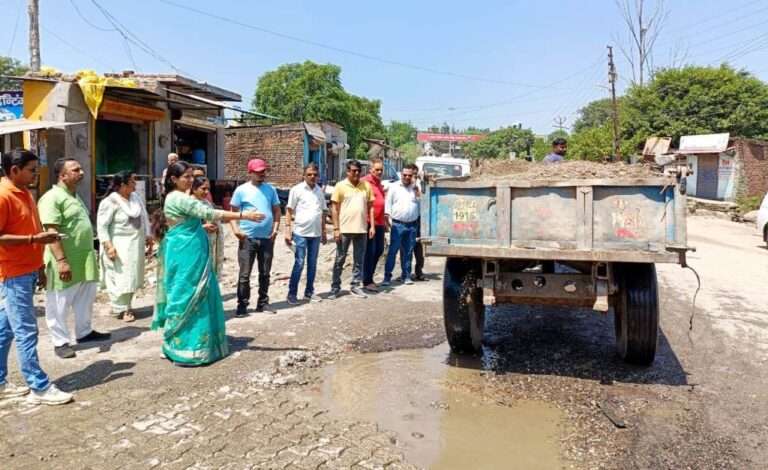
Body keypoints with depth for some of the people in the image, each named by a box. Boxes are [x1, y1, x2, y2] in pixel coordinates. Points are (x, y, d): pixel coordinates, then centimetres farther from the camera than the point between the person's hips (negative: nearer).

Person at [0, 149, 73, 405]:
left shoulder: (24, 193, 12)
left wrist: (39, 266, 20)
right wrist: (35, 239, -23)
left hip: (27, 271, 9)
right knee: (26, 331, -3)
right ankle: (39, 388, 3)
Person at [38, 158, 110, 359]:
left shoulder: (75, 197, 15)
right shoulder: (52, 198, -15)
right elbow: (51, 232, -21)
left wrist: (90, 254, 23)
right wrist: (61, 260, -26)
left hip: (84, 260, 9)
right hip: (66, 262, -9)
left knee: (85, 299, 18)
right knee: (59, 304, 4)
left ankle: (84, 332, 33)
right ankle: (60, 341, 14)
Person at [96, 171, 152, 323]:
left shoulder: (136, 197, 7)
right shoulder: (110, 201, -14)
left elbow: (144, 217, 16)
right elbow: (102, 226, -15)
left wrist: (148, 236, 13)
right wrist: (108, 245, -20)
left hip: (136, 244, 7)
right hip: (119, 246, -7)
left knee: (131, 277, 13)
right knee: (120, 278, -2)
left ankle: (126, 306, 26)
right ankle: (120, 309, 9)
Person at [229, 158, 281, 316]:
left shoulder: (270, 189, 8)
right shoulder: (241, 190, -2)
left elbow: (276, 210, 12)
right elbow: (233, 212, 0)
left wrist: (275, 228, -1)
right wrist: (235, 229, -15)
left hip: (267, 238, 3)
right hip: (248, 238, -3)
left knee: (265, 273, 11)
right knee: (244, 274, -1)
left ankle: (263, 302, 23)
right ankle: (242, 304, 8)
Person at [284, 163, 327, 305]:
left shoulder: (320, 191, 10)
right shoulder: (297, 189, -4)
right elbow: (289, 210, -4)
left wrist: (323, 232, 15)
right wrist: (288, 230, -10)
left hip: (316, 233, 5)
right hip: (300, 232, -5)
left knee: (312, 264, 11)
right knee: (299, 264, -3)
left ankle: (309, 292, 22)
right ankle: (292, 293, 6)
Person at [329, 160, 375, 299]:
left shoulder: (366, 186, 7)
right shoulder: (340, 186, -2)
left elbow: (370, 207, 10)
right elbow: (334, 208, -3)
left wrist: (372, 226, 3)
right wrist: (336, 228, -9)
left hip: (362, 229, 3)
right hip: (344, 229, -3)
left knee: (359, 260, 9)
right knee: (340, 260, 5)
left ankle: (356, 286, 21)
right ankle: (335, 287, 14)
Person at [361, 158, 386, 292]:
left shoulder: (380, 184, 17)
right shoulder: (365, 182, -8)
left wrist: (384, 222, 23)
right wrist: (370, 223, -17)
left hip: (379, 223, 8)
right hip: (369, 222, -8)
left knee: (379, 250, 12)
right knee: (370, 251, -2)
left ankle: (369, 275, 27)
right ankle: (367, 281, 6)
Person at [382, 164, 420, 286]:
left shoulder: (415, 188, 12)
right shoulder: (394, 187, 6)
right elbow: (388, 202, 3)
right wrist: (388, 217, -8)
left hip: (412, 225, 3)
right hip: (397, 224, -3)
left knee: (408, 252, 8)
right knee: (393, 250, -5)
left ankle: (406, 275, 17)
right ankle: (387, 276, -2)